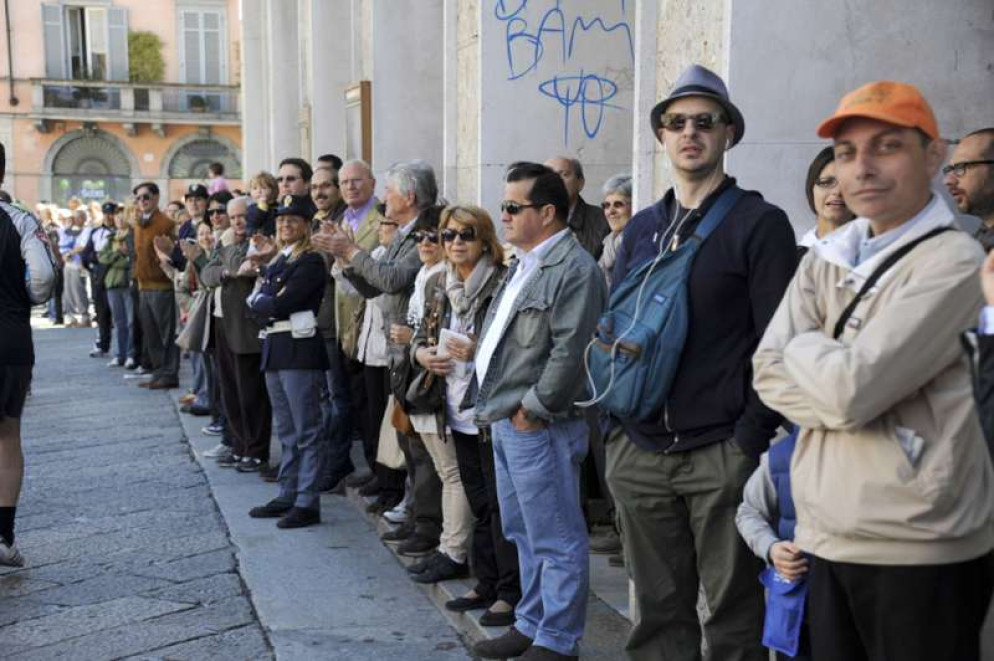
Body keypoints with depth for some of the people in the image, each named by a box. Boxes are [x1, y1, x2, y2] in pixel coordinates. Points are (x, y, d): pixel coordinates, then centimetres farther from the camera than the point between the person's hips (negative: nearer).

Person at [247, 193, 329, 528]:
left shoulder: (311, 262, -9)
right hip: (274, 350, 8)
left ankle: (307, 503, 2)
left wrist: (258, 301, 0)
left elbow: (280, 305, -16)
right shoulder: (277, 261, 17)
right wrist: (265, 301, -4)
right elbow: (257, 304, 14)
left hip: (300, 352, -8)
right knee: (286, 432, 15)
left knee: (306, 432, -3)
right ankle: (288, 495, 25)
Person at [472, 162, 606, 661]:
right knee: (523, 535, 19)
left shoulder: (574, 269, -15)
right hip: (505, 422, 10)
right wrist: (492, 405, 14)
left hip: (537, 427, -10)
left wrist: (532, 409, -17)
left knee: (555, 541, 1)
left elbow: (570, 352, -23)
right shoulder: (526, 265, 16)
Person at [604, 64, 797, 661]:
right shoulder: (642, 227, 13)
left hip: (720, 454, -5)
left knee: (733, 612, 6)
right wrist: (617, 424, 9)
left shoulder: (760, 223, -4)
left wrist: (750, 440, -13)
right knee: (658, 609, 13)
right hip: (639, 451, 5)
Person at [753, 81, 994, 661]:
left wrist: (804, 345, -1)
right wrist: (843, 401, -14)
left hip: (919, 546, -5)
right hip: (826, 537, 6)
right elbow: (768, 372, 1)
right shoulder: (825, 260, 8)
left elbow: (852, 389, -20)